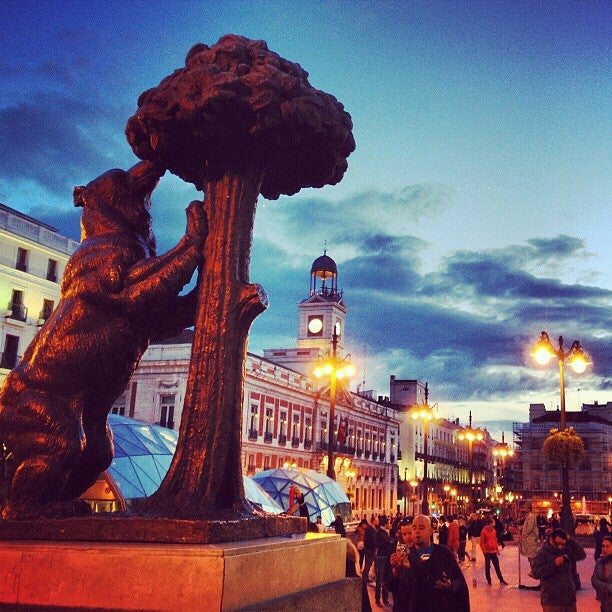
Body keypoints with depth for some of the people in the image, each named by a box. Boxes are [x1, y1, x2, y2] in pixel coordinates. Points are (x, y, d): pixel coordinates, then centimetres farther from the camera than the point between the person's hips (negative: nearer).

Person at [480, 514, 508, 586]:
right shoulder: (484, 531, -13)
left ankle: (501, 580, 14)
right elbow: (482, 542, -11)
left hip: (493, 551, 5)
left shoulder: (494, 530, 6)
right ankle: (489, 581, 13)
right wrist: (484, 551, -12)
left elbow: (495, 540, 15)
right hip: (487, 552, -5)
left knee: (497, 566, 9)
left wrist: (497, 548, 9)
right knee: (487, 566, 4)